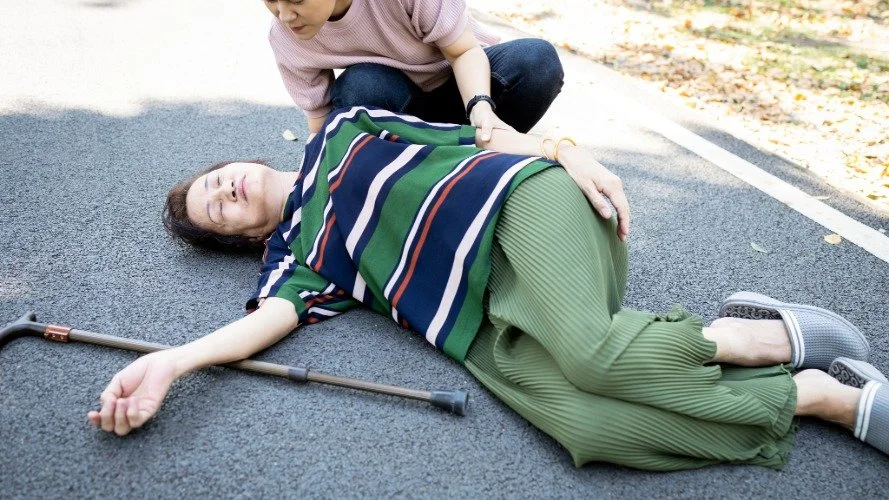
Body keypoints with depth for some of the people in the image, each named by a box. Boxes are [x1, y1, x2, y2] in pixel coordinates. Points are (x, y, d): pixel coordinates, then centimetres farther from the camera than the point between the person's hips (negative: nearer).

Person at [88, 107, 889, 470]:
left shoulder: (344, 132, 20)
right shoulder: (291, 255, 21)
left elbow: (472, 134, 13)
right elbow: (276, 315, 0)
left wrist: (566, 151, -1)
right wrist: (170, 362, -15)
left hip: (515, 201, -1)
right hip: (483, 321, 2)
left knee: (589, 352, -33)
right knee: (579, 421, -27)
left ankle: (769, 332, -7)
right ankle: (822, 395, -12)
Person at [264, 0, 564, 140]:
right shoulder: (286, 41, -20)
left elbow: (464, 51, -23)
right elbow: (322, 127, -11)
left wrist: (481, 107, -41)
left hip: (467, 83, 0)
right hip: (399, 104, 1)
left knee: (537, 60, -31)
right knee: (361, 86, -35)